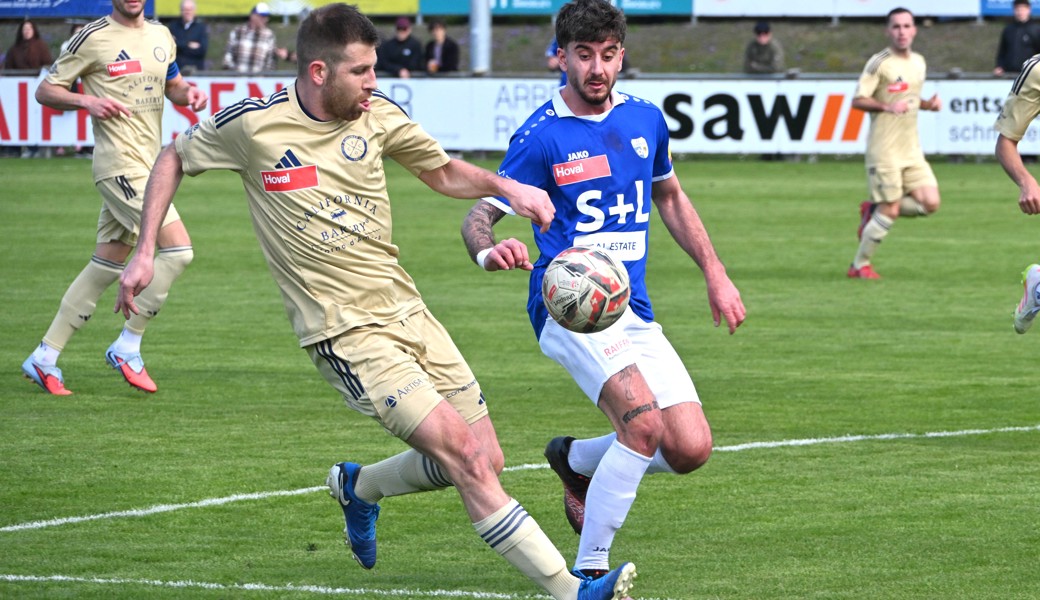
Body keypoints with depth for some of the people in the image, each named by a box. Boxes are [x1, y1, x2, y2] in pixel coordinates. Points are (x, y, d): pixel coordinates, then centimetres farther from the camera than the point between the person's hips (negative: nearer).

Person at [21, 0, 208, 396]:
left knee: (106, 267, 10)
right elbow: (46, 91, -1)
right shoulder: (94, 38, -6)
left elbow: (173, 87, 27)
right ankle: (127, 348, -7)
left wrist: (189, 93, 4)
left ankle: (44, 359, 16)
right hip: (120, 165, -8)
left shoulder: (161, 36, 13)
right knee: (178, 249, -17)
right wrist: (86, 101, -19)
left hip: (146, 166, 8)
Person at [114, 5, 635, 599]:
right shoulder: (252, 125, -10)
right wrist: (144, 254, 3)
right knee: (465, 460, -16)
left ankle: (358, 486, 32)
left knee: (485, 462, 6)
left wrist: (505, 186, -2)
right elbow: (175, 159, 8)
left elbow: (443, 171, 18)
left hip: (407, 309, 6)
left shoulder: (377, 114, 2)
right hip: (347, 334, -6)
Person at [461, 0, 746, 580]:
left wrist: (716, 274, 22)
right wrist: (488, 250, -34)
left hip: (634, 311, 6)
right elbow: (481, 213, -10)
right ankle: (590, 573, -17)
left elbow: (671, 198, 26)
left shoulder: (646, 119, 9)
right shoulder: (540, 138, -8)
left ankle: (576, 459, 22)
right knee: (644, 421, -28)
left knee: (691, 449, -7)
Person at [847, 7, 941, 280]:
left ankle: (873, 211, 16)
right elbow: (858, 100, -12)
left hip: (911, 149, 7)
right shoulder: (879, 63, -10)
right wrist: (887, 107, -26)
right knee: (890, 210, -6)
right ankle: (860, 265, 11)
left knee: (930, 203, -5)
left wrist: (928, 104, 4)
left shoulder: (918, 62, 12)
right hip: (884, 149, -7)